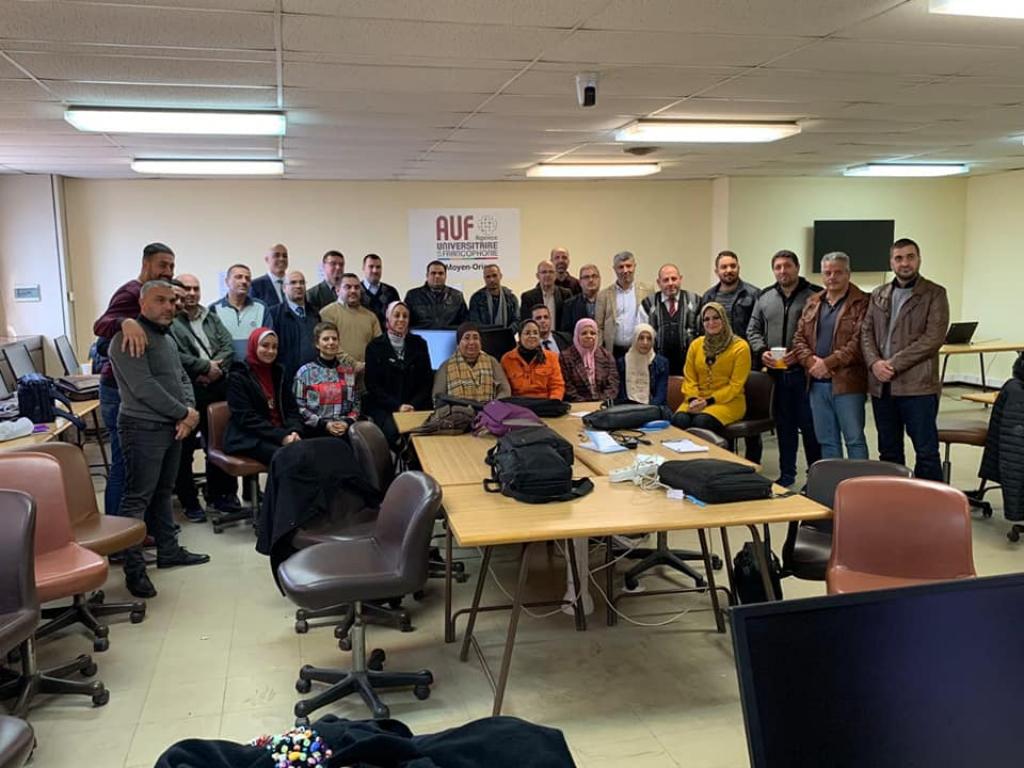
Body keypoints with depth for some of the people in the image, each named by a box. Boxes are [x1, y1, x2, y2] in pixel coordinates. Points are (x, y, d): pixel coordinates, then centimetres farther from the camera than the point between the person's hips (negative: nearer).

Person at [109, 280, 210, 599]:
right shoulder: (129, 338, -14)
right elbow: (144, 388, -21)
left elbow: (182, 378, 16)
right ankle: (134, 569, 1)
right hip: (144, 428, -9)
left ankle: (168, 550, 29)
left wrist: (189, 411, -3)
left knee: (163, 493, 18)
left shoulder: (166, 338, 16)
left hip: (171, 428, 9)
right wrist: (184, 413, -14)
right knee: (137, 499, -4)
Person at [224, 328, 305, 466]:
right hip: (249, 439, -5)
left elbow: (292, 408, 14)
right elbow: (247, 418, -10)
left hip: (281, 434, 5)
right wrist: (281, 436, -17)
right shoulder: (238, 376, -2)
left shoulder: (278, 373, 17)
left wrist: (294, 431, -8)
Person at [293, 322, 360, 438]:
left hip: (346, 429, 3)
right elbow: (300, 407, 0)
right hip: (317, 430, -3)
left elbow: (356, 403, 14)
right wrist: (324, 424, -9)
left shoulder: (348, 370, 16)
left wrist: (348, 422, -4)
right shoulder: (305, 372, 6)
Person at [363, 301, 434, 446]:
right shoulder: (375, 346, 4)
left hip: (416, 405, 2)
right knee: (393, 431, -31)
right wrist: (397, 406, -11)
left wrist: (414, 405, -6)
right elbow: (372, 385, 1)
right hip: (383, 407, -2)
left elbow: (427, 381, 10)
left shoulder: (419, 344, 11)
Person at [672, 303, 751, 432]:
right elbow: (689, 378, 9)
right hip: (697, 400, 3)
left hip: (728, 402, -3)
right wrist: (693, 399, -11)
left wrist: (708, 401, -15)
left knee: (701, 422, -33)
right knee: (679, 420, -29)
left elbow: (735, 385, -6)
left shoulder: (740, 347, -2)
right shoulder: (696, 344, 11)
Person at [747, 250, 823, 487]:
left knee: (809, 425, 1)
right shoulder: (764, 297, 11)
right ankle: (786, 474, 23)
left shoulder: (814, 296, -4)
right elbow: (753, 330, 15)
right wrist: (761, 351, -2)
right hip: (776, 372, 4)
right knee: (784, 425, 13)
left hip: (804, 371, -4)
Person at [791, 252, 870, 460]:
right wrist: (811, 361, -8)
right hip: (817, 383, 6)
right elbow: (799, 338, 10)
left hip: (847, 382, -6)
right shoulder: (812, 303, 15)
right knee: (826, 440, 12)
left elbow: (858, 341, -14)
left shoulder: (861, 303, -4)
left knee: (854, 439, 0)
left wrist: (828, 363, -17)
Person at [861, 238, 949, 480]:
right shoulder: (878, 295, 14)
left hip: (917, 386, -5)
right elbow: (866, 332, 10)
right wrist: (874, 363, -9)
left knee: (926, 451, -1)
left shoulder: (934, 294, -1)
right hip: (881, 385, 5)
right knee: (888, 451, 14)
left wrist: (895, 364, -15)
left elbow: (934, 337, -11)